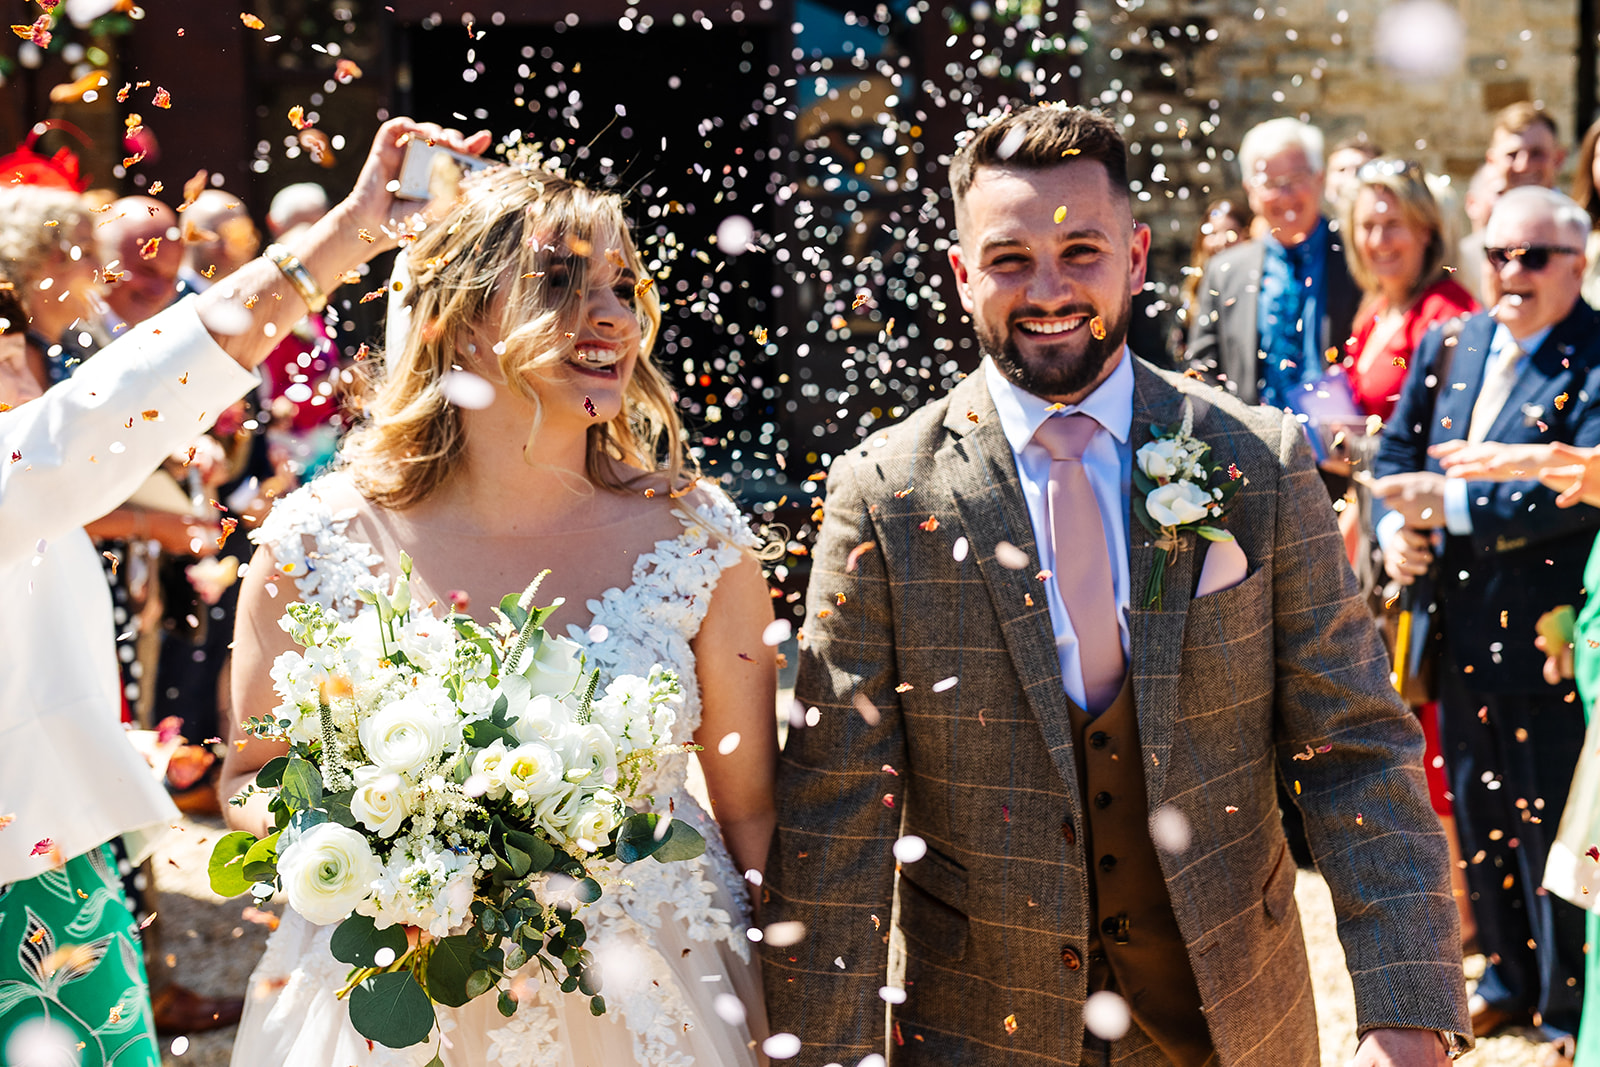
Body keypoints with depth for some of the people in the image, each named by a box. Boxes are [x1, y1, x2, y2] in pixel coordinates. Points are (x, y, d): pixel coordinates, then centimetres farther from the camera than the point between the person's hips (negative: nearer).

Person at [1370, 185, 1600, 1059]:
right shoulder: (1448, 346, 8)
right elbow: (1398, 450, 12)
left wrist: (1454, 503, -25)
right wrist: (1394, 524, -8)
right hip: (1459, 626, 7)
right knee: (1478, 811, 18)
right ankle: (1509, 975, 34)